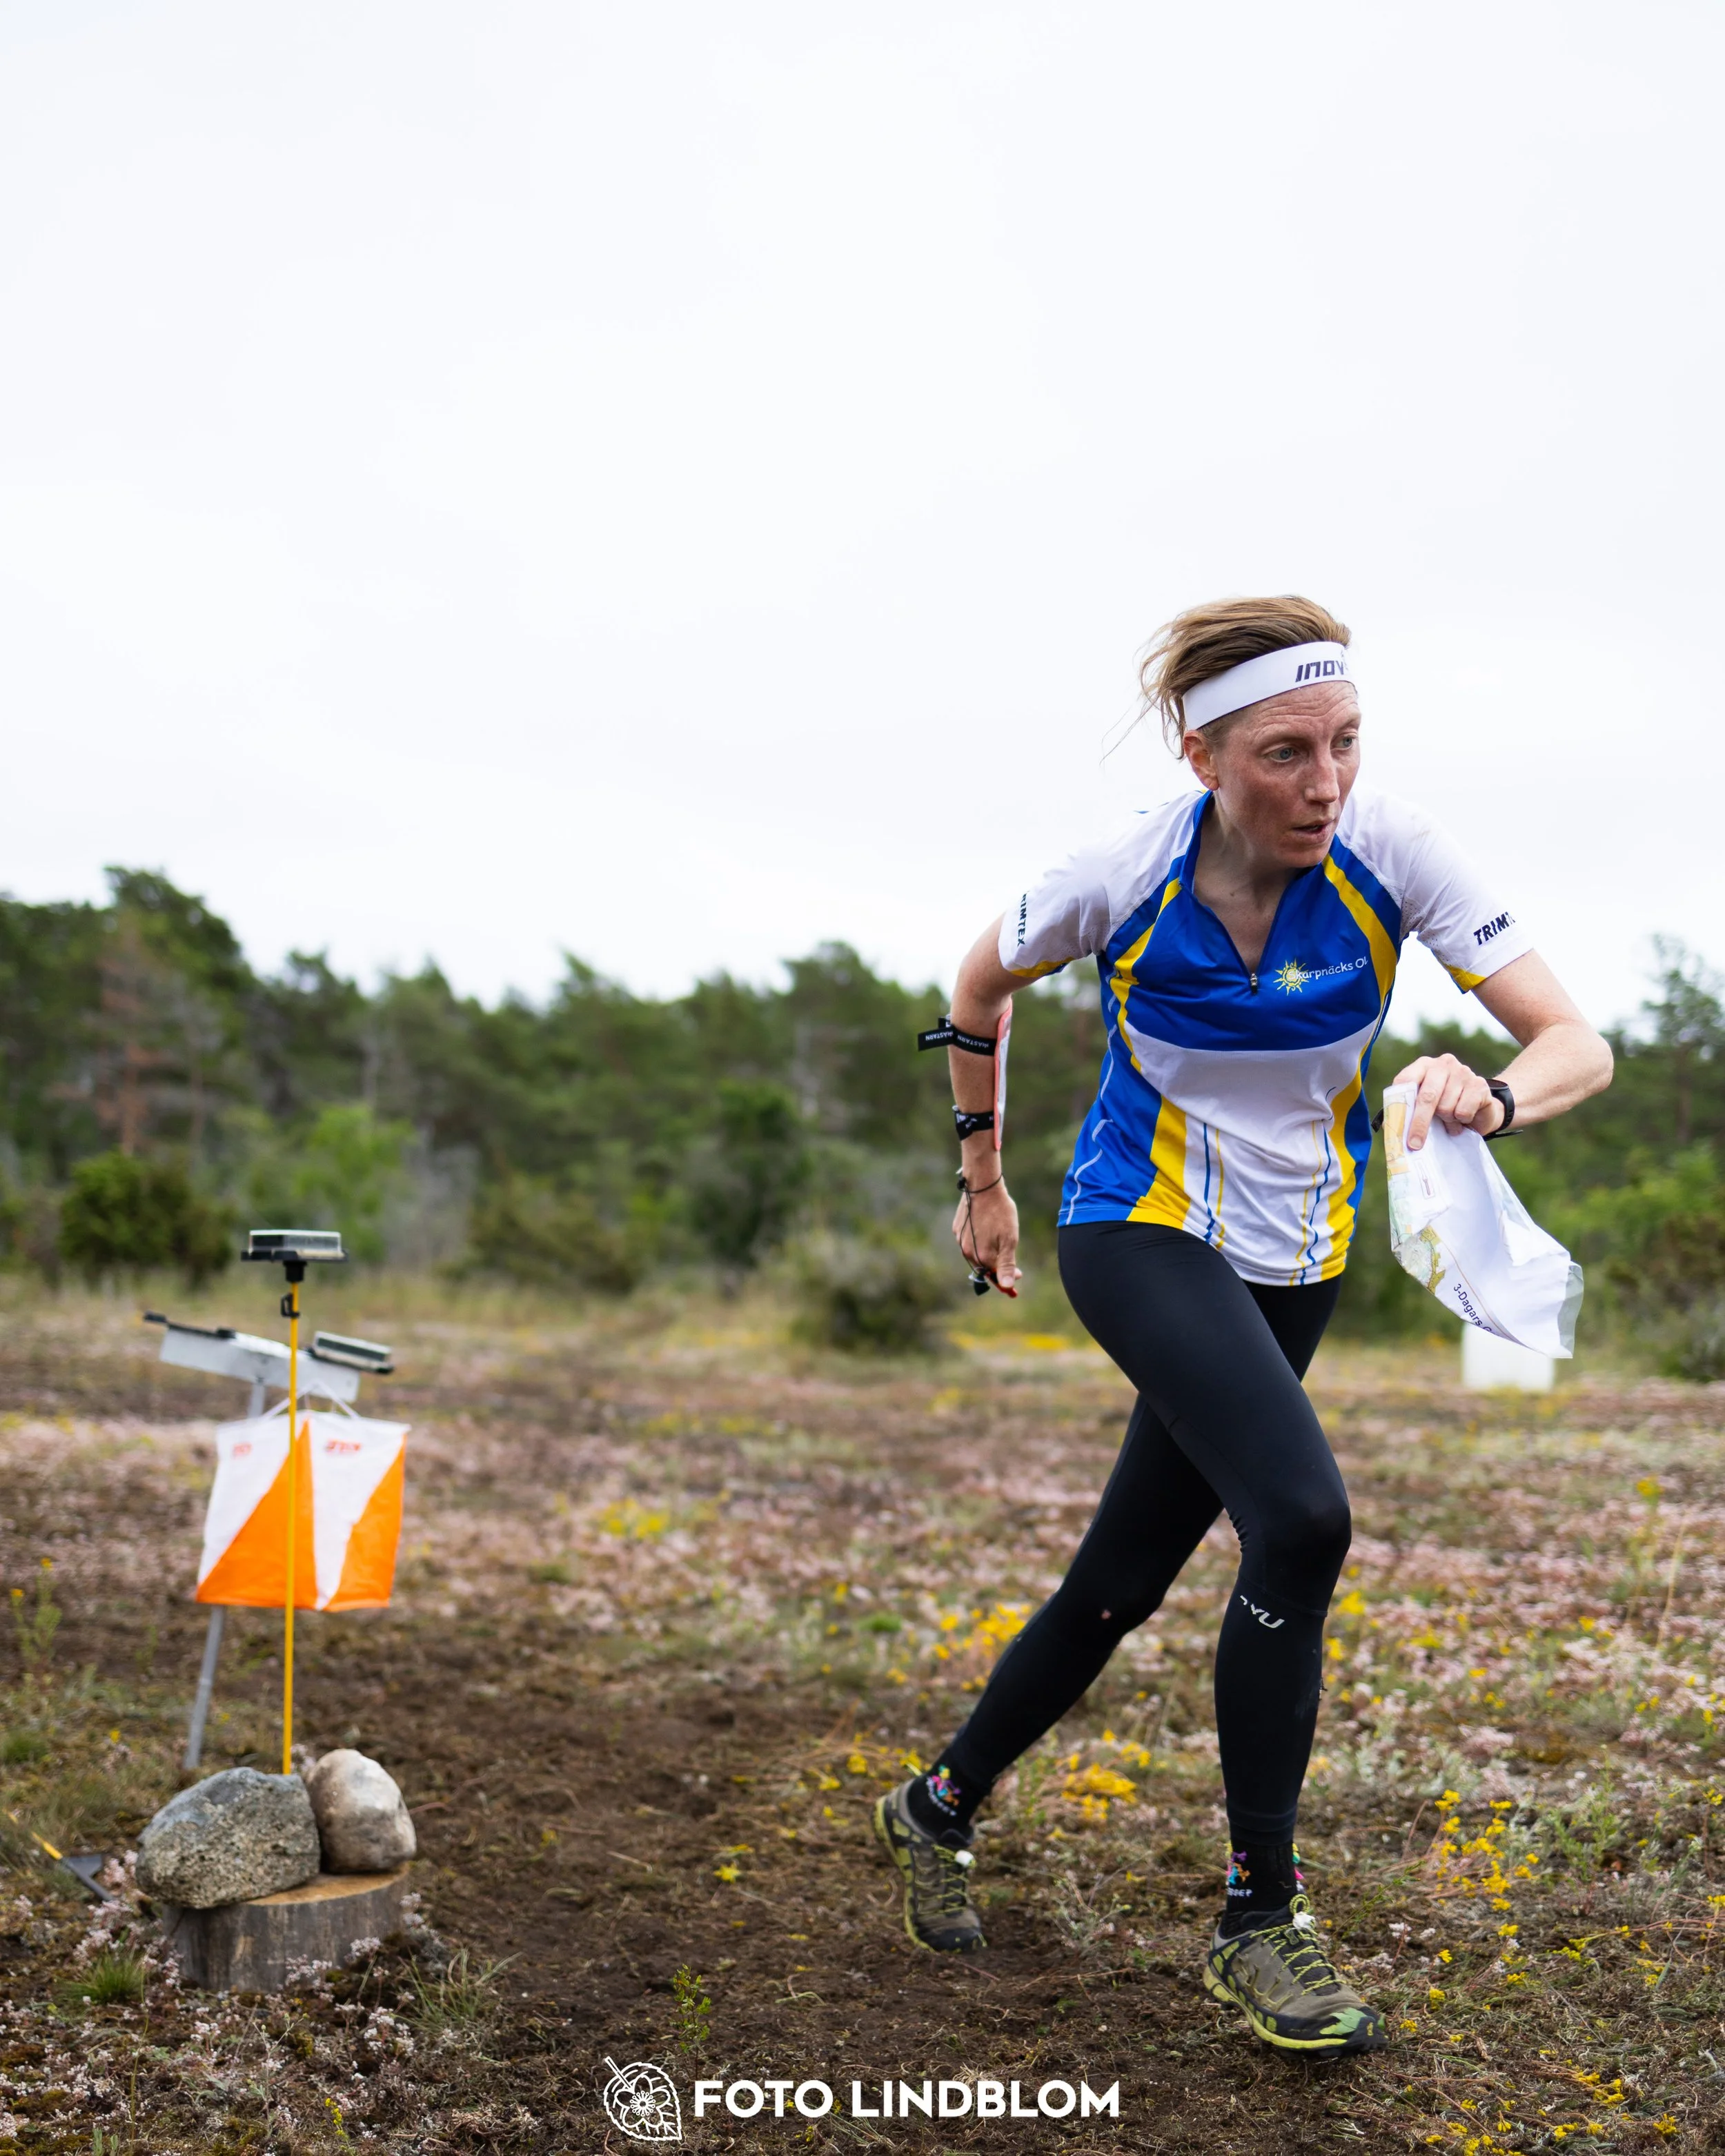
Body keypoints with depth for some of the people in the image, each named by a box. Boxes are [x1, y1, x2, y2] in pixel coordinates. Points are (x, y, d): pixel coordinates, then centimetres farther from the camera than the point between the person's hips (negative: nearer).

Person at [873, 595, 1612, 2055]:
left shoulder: (1392, 855, -17)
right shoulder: (1125, 880, -18)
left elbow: (1577, 1047, -21)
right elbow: (982, 986, 3)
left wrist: (1488, 1098, -44)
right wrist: (983, 1177, 9)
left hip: (1294, 1261, 3)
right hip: (1139, 1231, -3)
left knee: (1125, 1581, 10)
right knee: (1302, 1517, -26)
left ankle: (943, 1806, 34)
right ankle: (1261, 1919, -8)